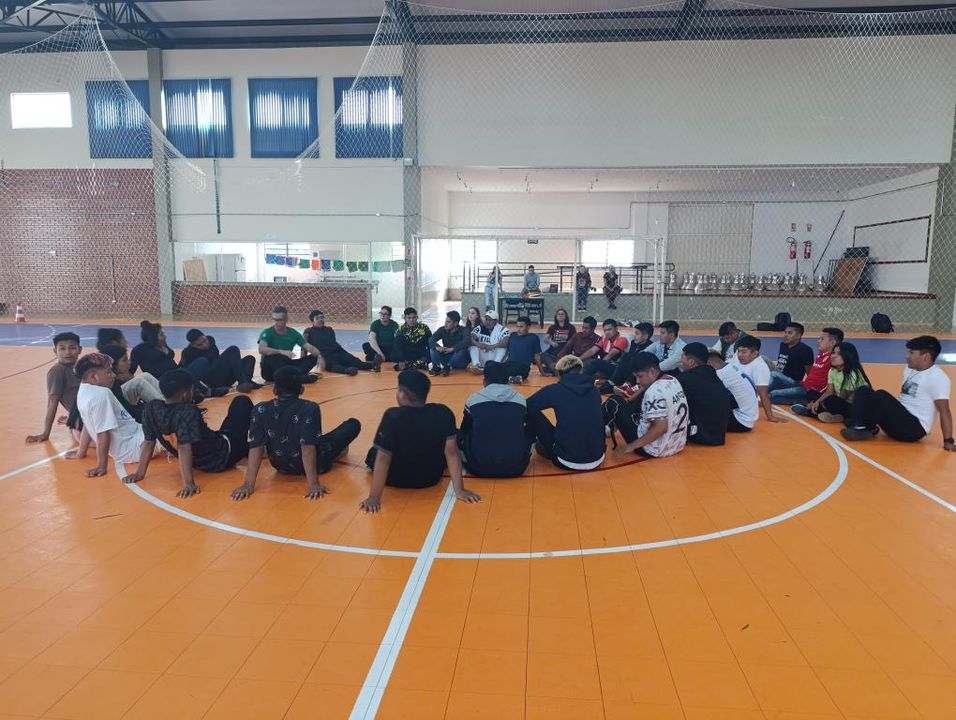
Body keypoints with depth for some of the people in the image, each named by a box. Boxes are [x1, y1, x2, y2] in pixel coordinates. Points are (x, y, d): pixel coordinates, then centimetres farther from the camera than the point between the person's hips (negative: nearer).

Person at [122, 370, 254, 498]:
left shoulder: (151, 409, -14)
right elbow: (184, 448, -39)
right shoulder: (188, 412, -33)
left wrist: (140, 473, 2)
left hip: (199, 463, 7)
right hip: (221, 459, -6)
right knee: (243, 402, 10)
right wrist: (189, 483, -40)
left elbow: (148, 442, -7)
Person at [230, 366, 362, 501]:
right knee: (354, 424, 11)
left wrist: (249, 484, -21)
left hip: (280, 466, 4)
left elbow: (255, 447, -21)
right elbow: (308, 447, -32)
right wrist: (313, 483, -32)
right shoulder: (310, 409, -26)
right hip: (314, 464, -4)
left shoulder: (260, 410, -17)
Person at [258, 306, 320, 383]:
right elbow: (262, 349, -30)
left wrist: (319, 356, -26)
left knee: (313, 357, -14)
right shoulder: (267, 333, -10)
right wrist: (281, 352, -41)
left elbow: (309, 347, -4)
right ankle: (299, 376, -47)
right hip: (269, 369, -4)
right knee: (272, 358, -38)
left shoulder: (293, 333, 1)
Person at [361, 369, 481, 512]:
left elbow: (382, 459, -25)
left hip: (396, 480, -2)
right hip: (431, 479, 2)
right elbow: (451, 453, -17)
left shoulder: (393, 416, -27)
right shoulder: (444, 413, -18)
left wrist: (374, 497, -20)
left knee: (374, 453, 26)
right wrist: (459, 490, -12)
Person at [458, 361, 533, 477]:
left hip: (479, 467, -1)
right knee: (529, 433, 28)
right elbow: (529, 431, 20)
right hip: (516, 467, 2)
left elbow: (465, 430, 18)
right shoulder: (521, 400, 4)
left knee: (459, 434, 23)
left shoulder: (473, 400, 0)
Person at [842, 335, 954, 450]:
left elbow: (944, 411, -17)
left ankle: (866, 430, -15)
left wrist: (948, 441, -20)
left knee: (881, 396, -28)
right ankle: (857, 427, -22)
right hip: (901, 420, 9)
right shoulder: (909, 369, 12)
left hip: (914, 428, -9)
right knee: (864, 392, -4)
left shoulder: (937, 378, -14)